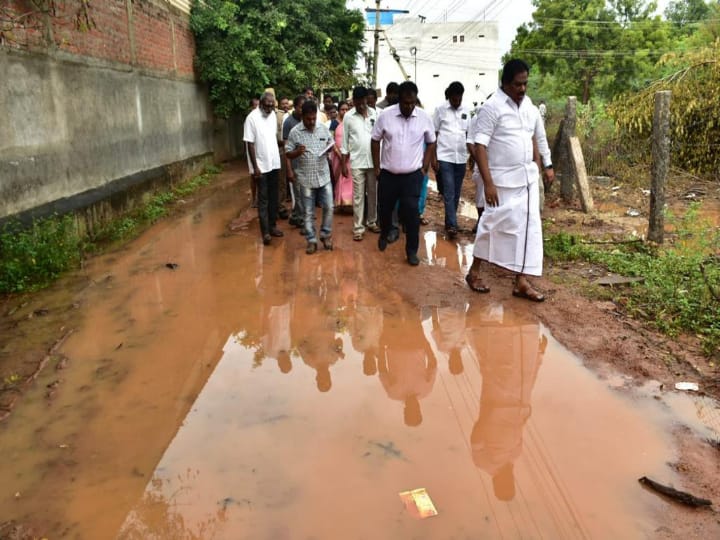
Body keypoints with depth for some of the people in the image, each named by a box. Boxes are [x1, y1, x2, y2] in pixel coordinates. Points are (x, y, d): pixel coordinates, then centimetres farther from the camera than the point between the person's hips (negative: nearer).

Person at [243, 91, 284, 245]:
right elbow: (250, 144, -15)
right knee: (263, 199, -2)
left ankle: (272, 225, 22)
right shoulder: (252, 118, -14)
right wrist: (255, 167, -17)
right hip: (261, 166, -6)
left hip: (274, 163, 6)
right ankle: (265, 231, 1)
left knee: (273, 197, 12)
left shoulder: (273, 115, 6)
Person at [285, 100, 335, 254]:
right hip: (306, 178, -2)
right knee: (309, 212, 5)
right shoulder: (295, 132, -6)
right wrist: (297, 152, -24)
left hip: (324, 176, 2)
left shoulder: (323, 128, 1)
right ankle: (311, 240, 16)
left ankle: (325, 235, 24)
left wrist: (330, 149, -10)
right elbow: (288, 154, -2)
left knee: (328, 207, 5)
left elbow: (332, 144, 13)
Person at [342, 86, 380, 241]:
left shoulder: (374, 113, 1)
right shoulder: (348, 116, -1)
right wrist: (344, 163, 2)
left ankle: (372, 222, 26)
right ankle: (358, 227, 7)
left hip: (373, 160, 2)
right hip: (357, 162, -2)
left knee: (373, 193, 11)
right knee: (358, 195, 2)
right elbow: (345, 141, 3)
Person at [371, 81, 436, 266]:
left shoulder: (425, 117, -5)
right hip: (388, 174, 1)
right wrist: (377, 167, 2)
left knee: (411, 212, -4)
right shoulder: (385, 115, -8)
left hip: (413, 175, -1)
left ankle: (412, 250, 8)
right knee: (384, 208, 13)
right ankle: (384, 235, 42)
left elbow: (431, 143, 7)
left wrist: (424, 168, 2)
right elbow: (375, 141, 3)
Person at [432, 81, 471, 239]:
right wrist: (433, 157, -5)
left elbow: (468, 134, 14)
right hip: (445, 157, -4)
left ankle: (450, 222, 19)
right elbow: (433, 135, -1)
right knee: (449, 192, -9)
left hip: (461, 158, 4)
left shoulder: (466, 111, 8)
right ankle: (452, 224, -9)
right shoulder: (440, 110, -2)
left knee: (456, 193, 8)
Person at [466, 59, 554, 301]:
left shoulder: (529, 105, 8)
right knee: (492, 226, 3)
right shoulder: (492, 107, -13)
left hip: (528, 177, 7)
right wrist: (488, 183, -23)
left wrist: (548, 165, 16)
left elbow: (540, 136, 22)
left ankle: (522, 281, 13)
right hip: (502, 180, -6)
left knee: (529, 227, 5)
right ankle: (474, 272, 23)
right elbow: (479, 146, -18)